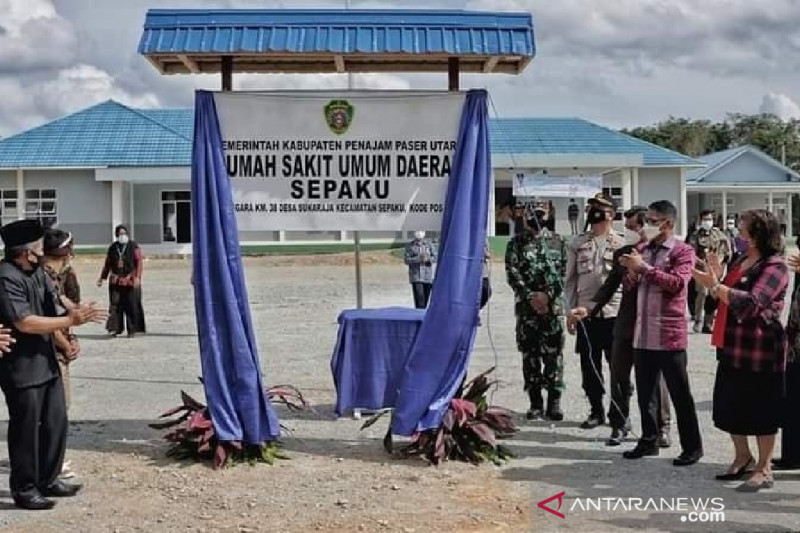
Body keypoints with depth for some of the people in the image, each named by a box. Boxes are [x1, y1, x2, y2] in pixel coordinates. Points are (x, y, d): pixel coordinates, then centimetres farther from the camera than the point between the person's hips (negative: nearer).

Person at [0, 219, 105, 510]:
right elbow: (25, 323, -27)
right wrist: (70, 320, -25)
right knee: (26, 429, 2)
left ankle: (48, 479, 29)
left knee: (56, 421, 16)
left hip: (46, 361, 9)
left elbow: (54, 299, 9)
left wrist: (76, 309, -13)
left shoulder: (36, 271, 6)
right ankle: (24, 489, 16)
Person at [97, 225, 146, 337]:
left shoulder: (134, 247, 0)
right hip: (115, 281, 3)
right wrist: (102, 278, 19)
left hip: (130, 281, -3)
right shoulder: (112, 248, 12)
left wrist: (137, 277, -16)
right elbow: (107, 264, 20)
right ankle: (115, 329, 0)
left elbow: (139, 262, -6)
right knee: (115, 305, -3)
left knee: (132, 305, 0)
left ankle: (133, 330, 9)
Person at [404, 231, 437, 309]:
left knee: (425, 297, 6)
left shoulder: (429, 244, 7)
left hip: (428, 275, 2)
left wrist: (427, 259, -20)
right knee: (419, 297, -13)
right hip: (416, 276, -2)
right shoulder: (410, 246, 4)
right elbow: (407, 260, -4)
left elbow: (435, 257, 0)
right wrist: (418, 259, -18)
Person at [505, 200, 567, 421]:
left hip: (553, 306, 0)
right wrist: (530, 297, -11)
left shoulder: (557, 241, 10)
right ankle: (535, 403, 11)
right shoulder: (516, 243, 7)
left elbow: (563, 272, 3)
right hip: (526, 307, 0)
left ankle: (554, 402, 3)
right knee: (530, 354, 3)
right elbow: (512, 273, -1)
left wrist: (547, 294, -9)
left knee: (554, 354, -3)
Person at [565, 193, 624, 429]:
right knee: (589, 366, 8)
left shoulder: (621, 244, 1)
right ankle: (596, 411, 21)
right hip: (586, 313, 3)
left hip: (615, 313, -3)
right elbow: (571, 280, 10)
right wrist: (570, 313, 4)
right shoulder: (577, 244, 10)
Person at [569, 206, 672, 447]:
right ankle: (619, 425, 20)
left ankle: (661, 427, 20)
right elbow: (611, 284, 9)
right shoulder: (621, 253, 7)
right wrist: (590, 308, -2)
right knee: (619, 376, 8)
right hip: (626, 325, 5)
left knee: (656, 378, 6)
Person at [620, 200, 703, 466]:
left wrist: (644, 268, -21)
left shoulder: (682, 251, -5)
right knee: (645, 393, 13)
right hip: (642, 334, 6)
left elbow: (677, 283, -20)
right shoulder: (641, 249, 13)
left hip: (669, 336, -6)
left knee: (680, 394, 2)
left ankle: (692, 447, 11)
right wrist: (631, 272, -7)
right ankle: (649, 441, 25)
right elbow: (630, 286, 14)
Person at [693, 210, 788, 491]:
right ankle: (743, 458, 32)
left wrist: (714, 286, -25)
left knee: (761, 413, 3)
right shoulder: (740, 262, 13)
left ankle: (764, 469, 16)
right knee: (730, 407, 15)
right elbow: (728, 298, 21)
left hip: (760, 351, -8)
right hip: (732, 347, 8)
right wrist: (717, 278, 4)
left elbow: (751, 302, -24)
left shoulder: (774, 267, -13)